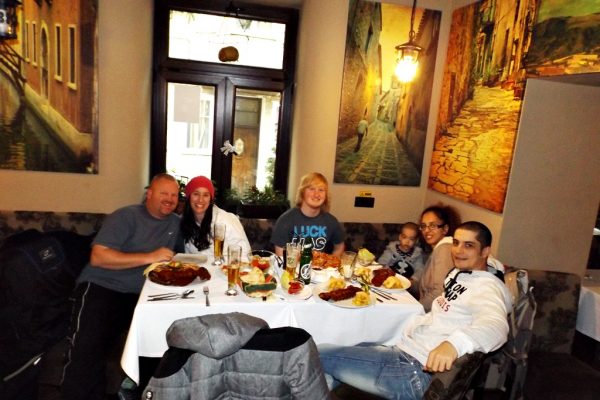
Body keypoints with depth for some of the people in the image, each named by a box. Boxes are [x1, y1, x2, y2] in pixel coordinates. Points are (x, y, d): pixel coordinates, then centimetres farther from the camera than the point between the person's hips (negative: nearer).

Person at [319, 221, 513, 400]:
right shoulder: (458, 273, 14)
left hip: (418, 370, -9)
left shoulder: (487, 287, -14)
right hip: (406, 351, 9)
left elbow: (495, 325, -35)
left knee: (321, 355, -9)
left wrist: (455, 342, -55)